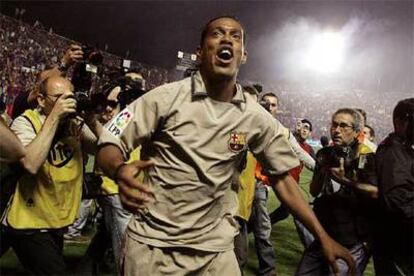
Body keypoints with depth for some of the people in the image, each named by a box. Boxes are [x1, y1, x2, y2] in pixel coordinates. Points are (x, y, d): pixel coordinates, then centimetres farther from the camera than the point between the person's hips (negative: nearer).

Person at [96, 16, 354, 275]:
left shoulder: (257, 119, -3)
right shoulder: (166, 98, -10)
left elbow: (282, 178, 4)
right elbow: (109, 146, -10)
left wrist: (323, 237, -2)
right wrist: (121, 171, -34)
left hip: (215, 248, 2)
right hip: (152, 243, -1)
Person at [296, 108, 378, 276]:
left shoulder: (366, 157, -9)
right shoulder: (325, 154, 9)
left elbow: (376, 192, -18)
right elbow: (314, 192, 9)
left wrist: (345, 180, -24)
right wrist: (322, 170, -7)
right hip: (322, 237, 6)